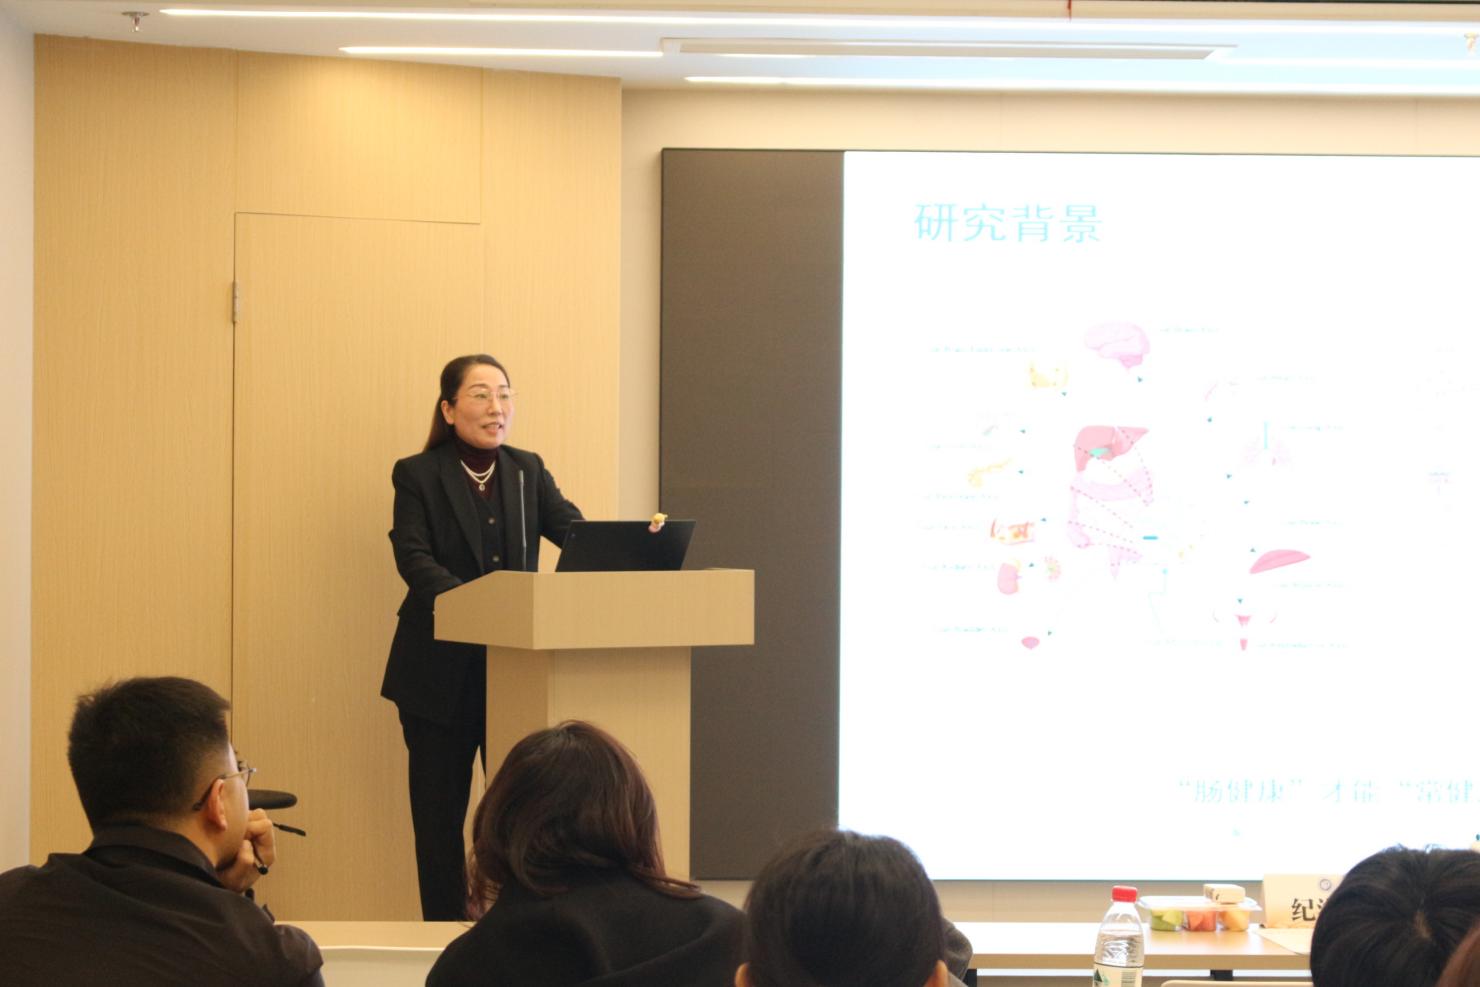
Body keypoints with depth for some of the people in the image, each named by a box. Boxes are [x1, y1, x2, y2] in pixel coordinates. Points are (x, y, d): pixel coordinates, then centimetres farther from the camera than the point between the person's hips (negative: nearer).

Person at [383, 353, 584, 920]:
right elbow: (413, 559, -14)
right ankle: (443, 931, 11)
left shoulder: (527, 471, 11)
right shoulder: (417, 475, -1)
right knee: (440, 806, 4)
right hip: (442, 668, -3)